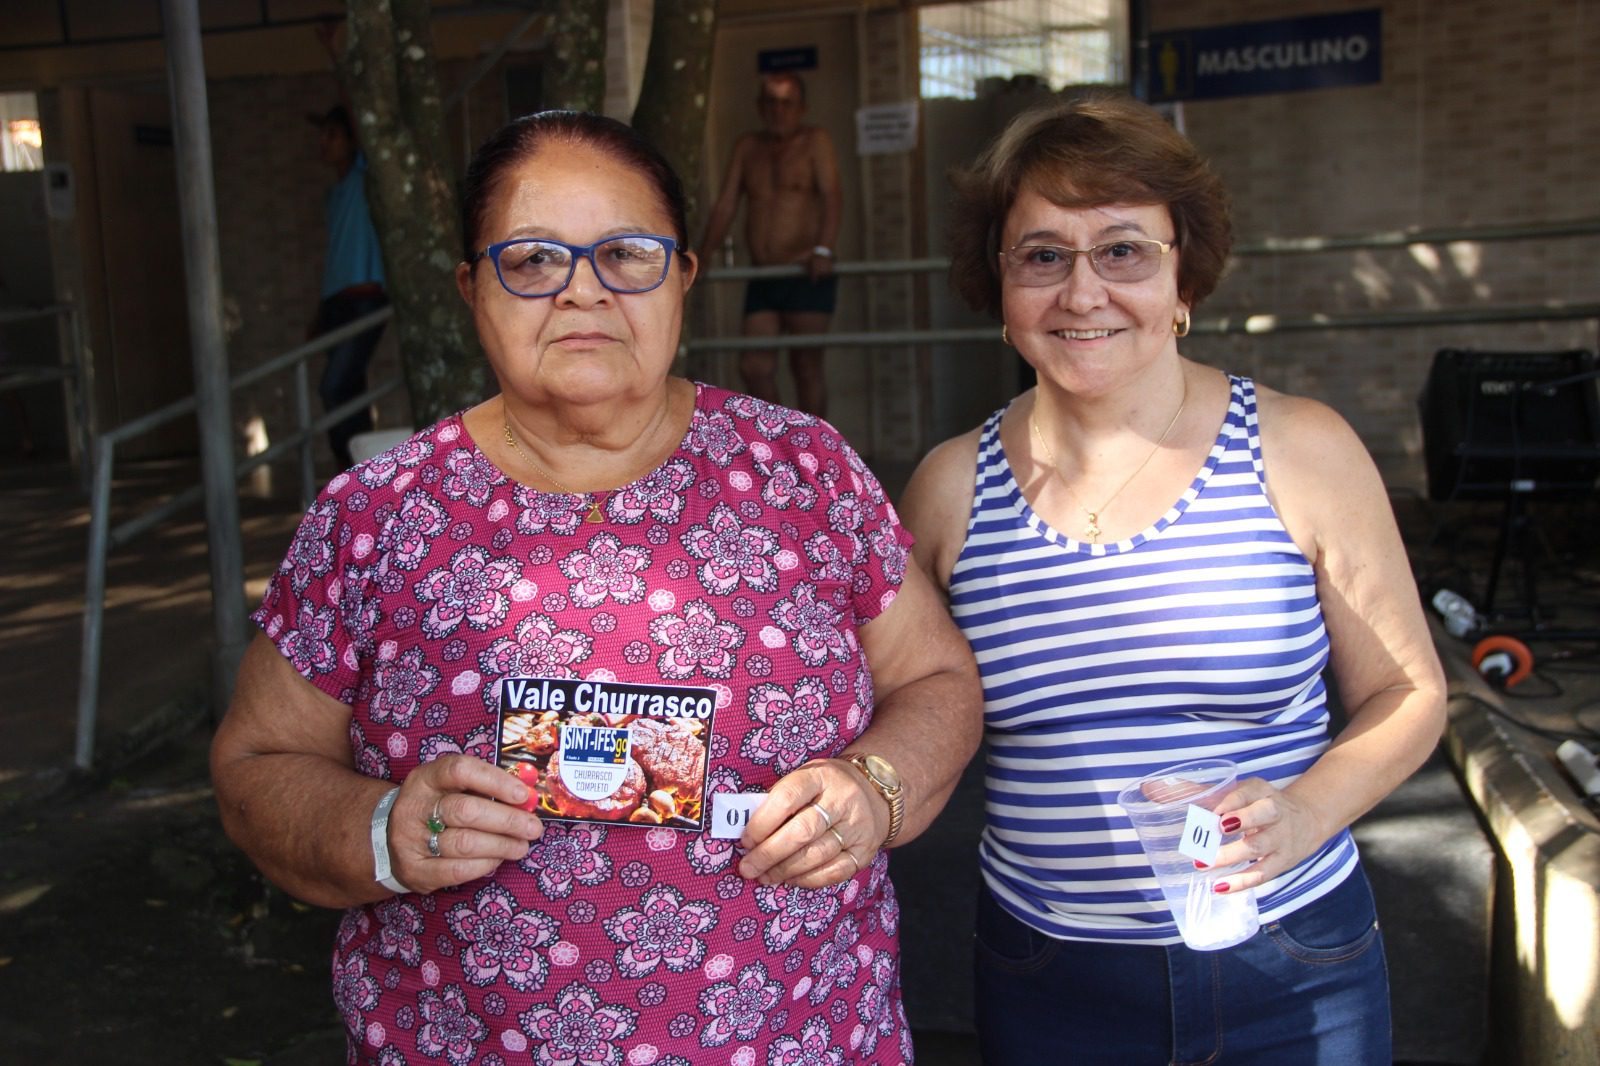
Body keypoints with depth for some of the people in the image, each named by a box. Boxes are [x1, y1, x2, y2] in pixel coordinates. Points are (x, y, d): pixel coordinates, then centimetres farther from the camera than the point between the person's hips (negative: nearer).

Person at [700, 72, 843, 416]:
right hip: (762, 278, 5)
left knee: (806, 366, -2)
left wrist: (823, 249, -26)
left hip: (808, 274, -4)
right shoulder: (747, 146, 15)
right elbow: (725, 205, 13)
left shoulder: (815, 141, 2)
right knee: (753, 366, -1)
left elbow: (831, 197, -11)